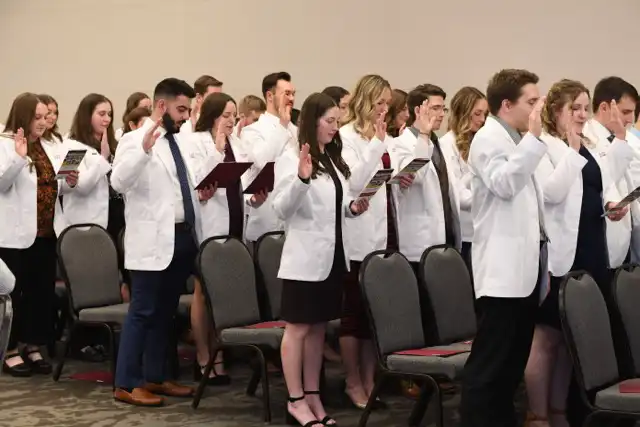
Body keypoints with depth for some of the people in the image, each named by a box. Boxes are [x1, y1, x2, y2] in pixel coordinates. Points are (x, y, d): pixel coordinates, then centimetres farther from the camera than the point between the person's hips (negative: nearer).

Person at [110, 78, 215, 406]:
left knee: (165, 313, 14)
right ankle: (126, 384, 4)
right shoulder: (135, 139, -9)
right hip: (153, 240, -8)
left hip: (183, 237, 8)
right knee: (142, 312, -3)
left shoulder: (178, 140, 16)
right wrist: (144, 149, -37)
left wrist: (199, 195, 6)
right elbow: (118, 182, -25)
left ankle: (155, 377, 24)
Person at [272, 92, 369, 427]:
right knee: (298, 328, 0)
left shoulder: (332, 157, 15)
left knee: (318, 328, 13)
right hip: (305, 256, -8)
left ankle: (313, 396, 20)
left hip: (331, 254, 8)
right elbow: (281, 209, -17)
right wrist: (301, 178, -33)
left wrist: (351, 208, 2)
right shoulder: (291, 157, -10)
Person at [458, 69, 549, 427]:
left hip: (525, 265, 9)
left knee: (514, 361, 13)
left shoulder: (519, 141, 20)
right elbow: (505, 184, -26)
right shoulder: (488, 138, -8)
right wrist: (533, 137, -24)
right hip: (504, 269, -9)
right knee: (489, 363, -8)